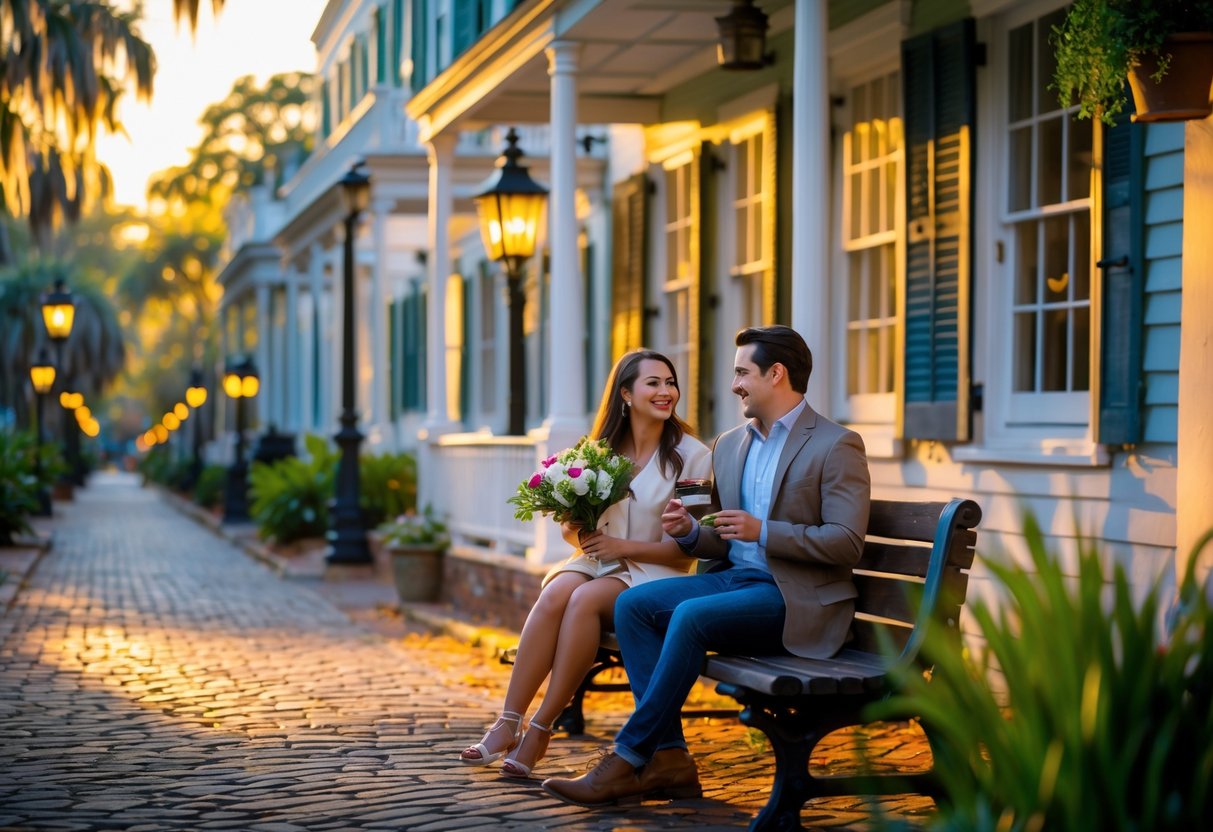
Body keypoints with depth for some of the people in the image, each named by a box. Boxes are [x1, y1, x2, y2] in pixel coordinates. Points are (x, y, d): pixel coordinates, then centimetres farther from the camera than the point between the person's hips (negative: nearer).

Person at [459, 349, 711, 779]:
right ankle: (508, 723, -31)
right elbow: (572, 529, 17)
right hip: (595, 563, 4)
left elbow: (688, 549, -7)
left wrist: (622, 546, -15)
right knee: (555, 595, -30)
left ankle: (541, 728, -28)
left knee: (584, 599, -33)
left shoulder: (692, 456, -3)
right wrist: (576, 530, -7)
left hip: (652, 575, -4)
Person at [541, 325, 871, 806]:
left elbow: (846, 544, -14)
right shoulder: (729, 445, 17)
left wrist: (763, 531, -20)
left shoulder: (837, 446, -6)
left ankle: (629, 758, -20)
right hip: (735, 578, 8)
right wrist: (690, 533, -1)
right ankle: (668, 758, -15)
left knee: (691, 616, -30)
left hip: (799, 598, -8)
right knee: (633, 604, -13)